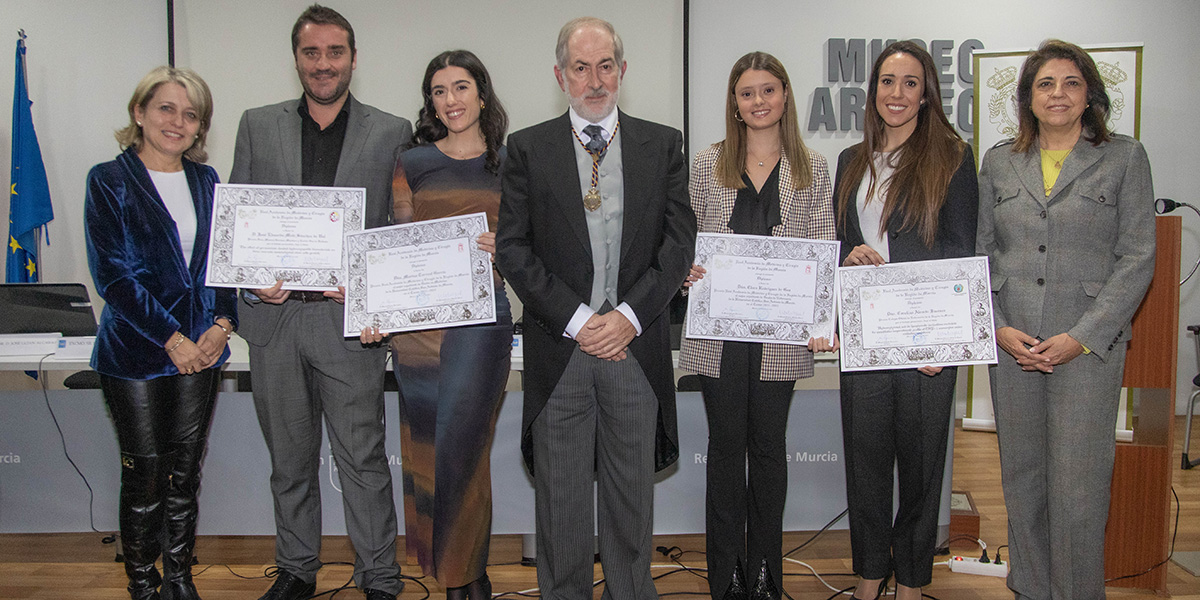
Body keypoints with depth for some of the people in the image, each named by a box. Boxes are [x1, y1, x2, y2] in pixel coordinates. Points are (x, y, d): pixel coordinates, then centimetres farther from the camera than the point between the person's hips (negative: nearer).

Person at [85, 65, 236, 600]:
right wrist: (172, 339, -14)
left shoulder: (206, 181, 10)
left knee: (186, 472, 10)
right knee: (144, 475, 2)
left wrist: (222, 323, -5)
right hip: (135, 351, -4)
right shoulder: (109, 181, -3)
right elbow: (112, 274, -10)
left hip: (201, 349, 4)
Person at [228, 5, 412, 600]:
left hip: (349, 319, -3)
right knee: (289, 457, 14)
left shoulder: (391, 133, 3)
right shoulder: (258, 125, 10)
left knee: (362, 457, 0)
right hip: (273, 314, 3)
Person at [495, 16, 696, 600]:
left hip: (636, 344, 1)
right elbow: (512, 249, -3)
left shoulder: (663, 145, 6)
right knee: (559, 495, 9)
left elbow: (679, 242, 0)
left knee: (632, 491, 12)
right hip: (558, 345, -1)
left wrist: (629, 316, -11)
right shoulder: (527, 148, 3)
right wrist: (576, 319, -11)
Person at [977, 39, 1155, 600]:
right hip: (1010, 344, 3)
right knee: (1021, 478, 10)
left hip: (1088, 344, -3)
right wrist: (998, 328, -5)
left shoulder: (1125, 157, 2)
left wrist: (1080, 338, -11)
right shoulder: (999, 161, 10)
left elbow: (1137, 258, -3)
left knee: (1077, 487, -3)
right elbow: (980, 251, 9)